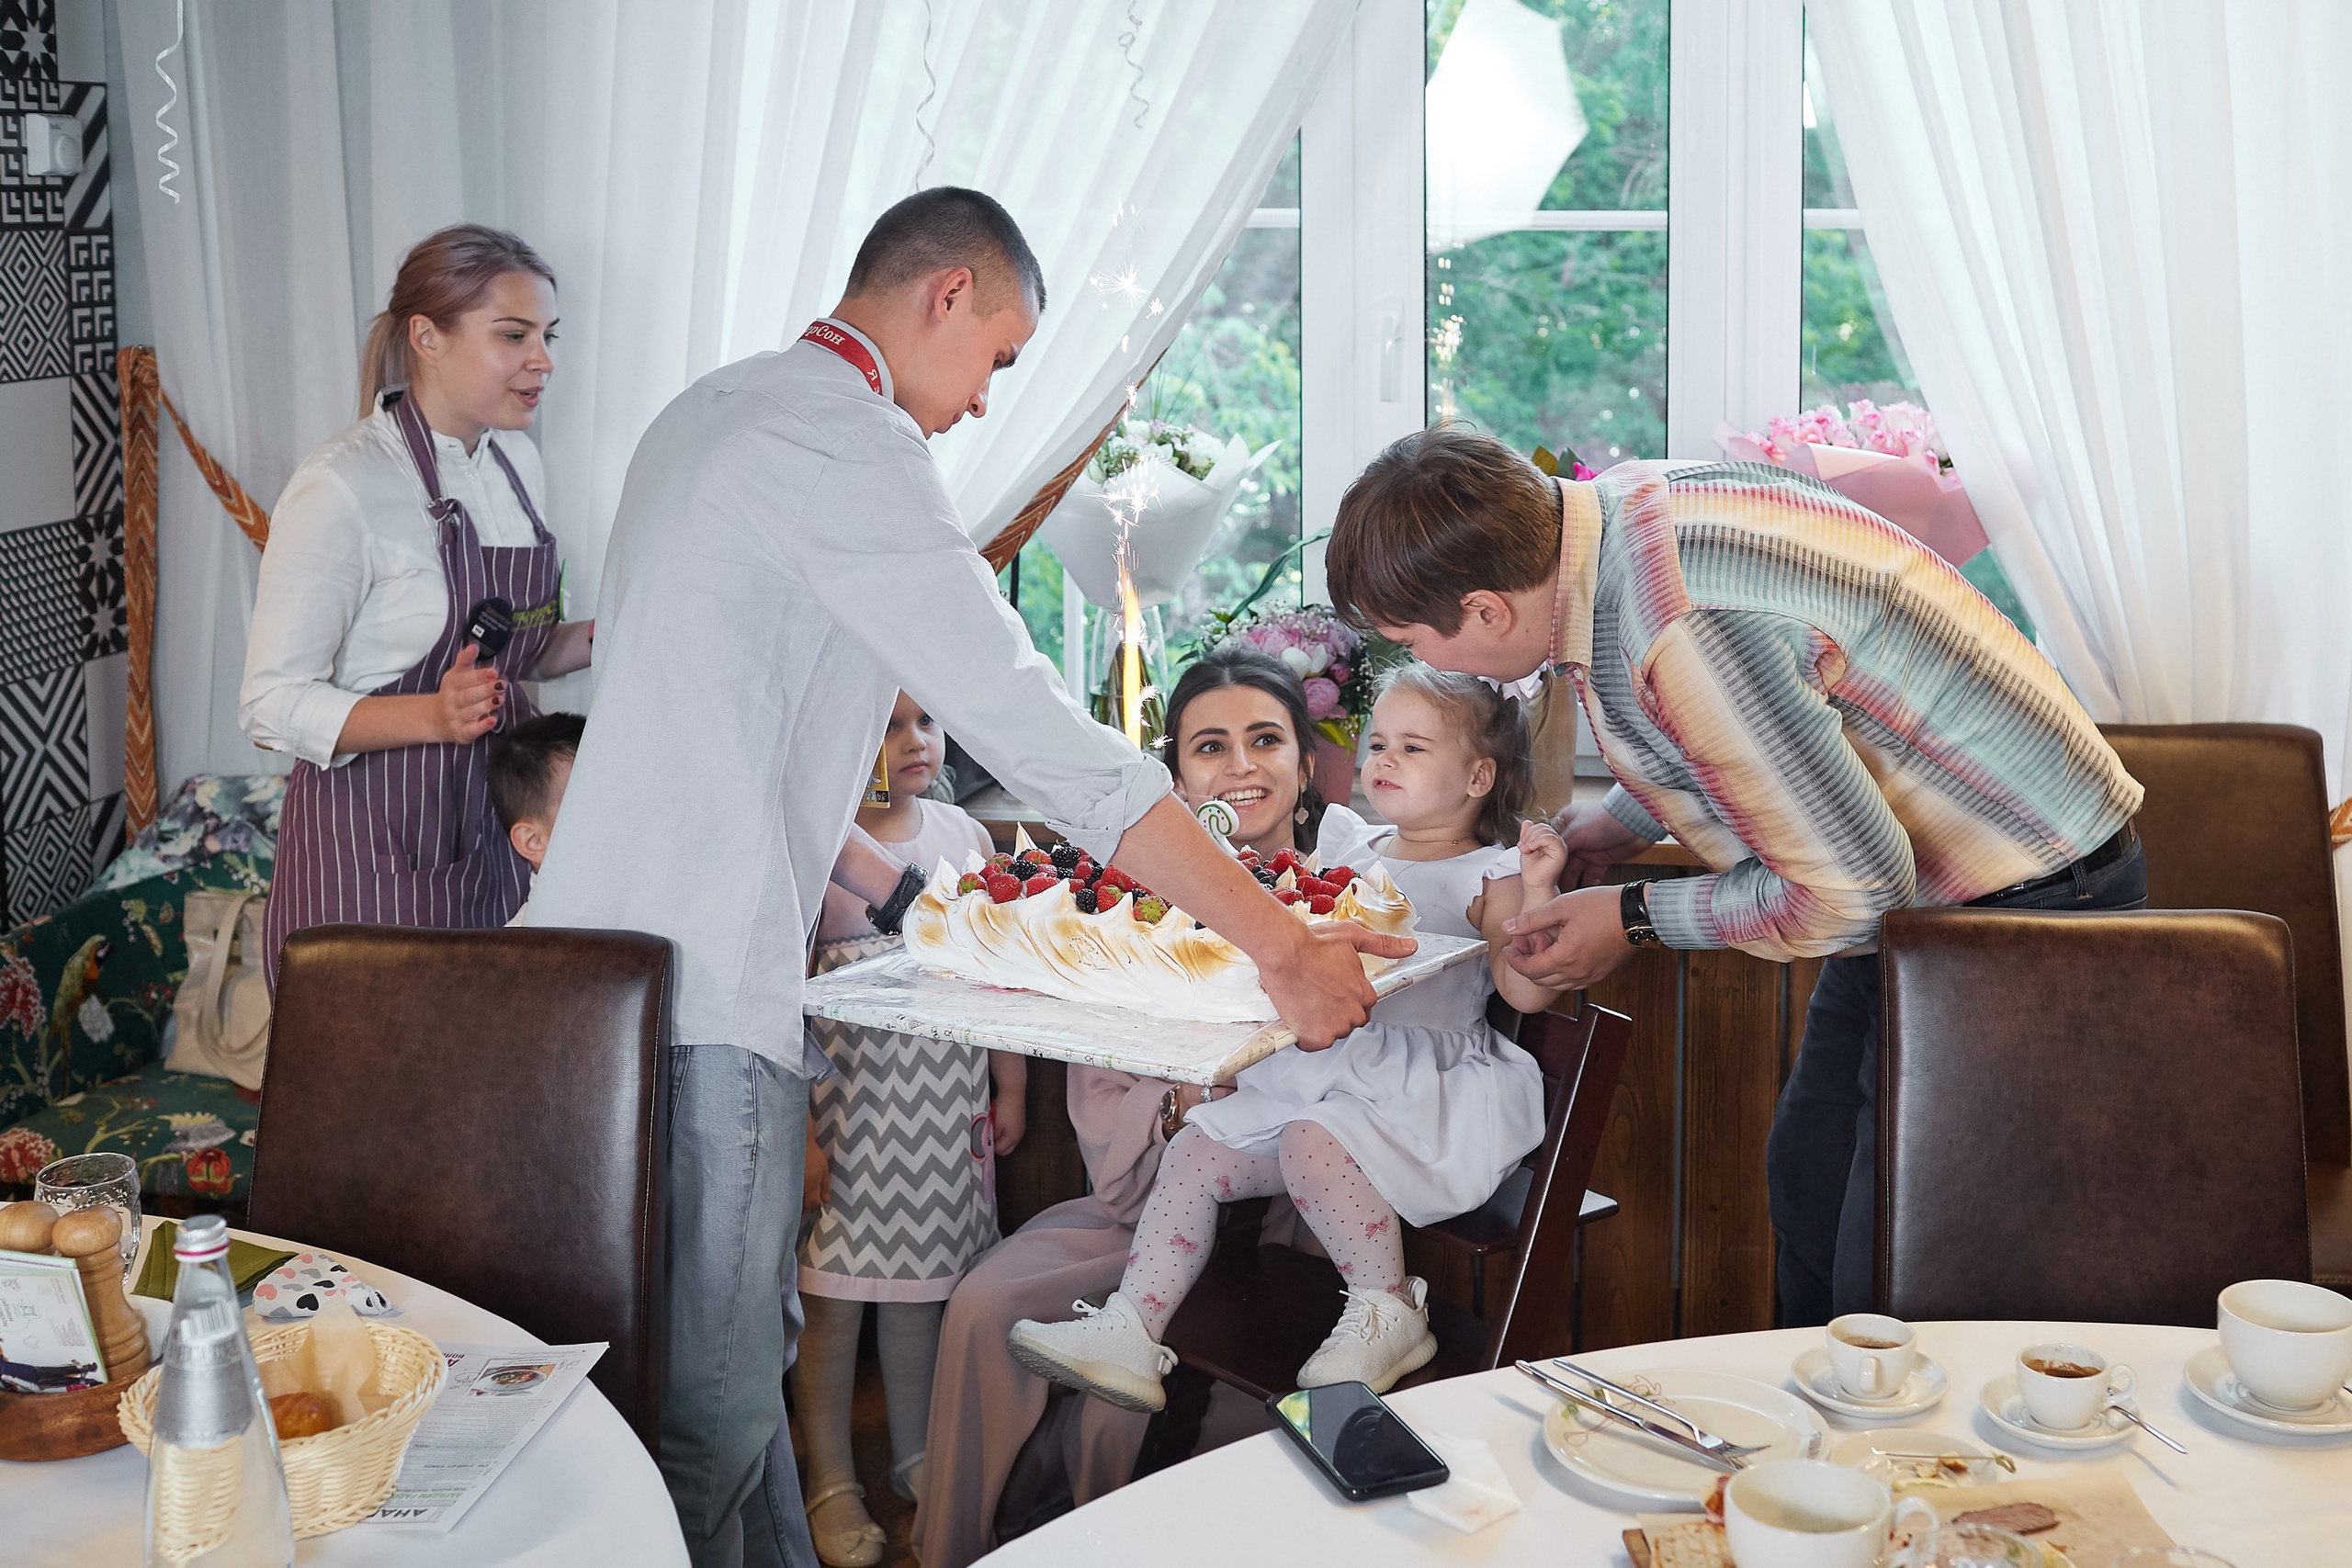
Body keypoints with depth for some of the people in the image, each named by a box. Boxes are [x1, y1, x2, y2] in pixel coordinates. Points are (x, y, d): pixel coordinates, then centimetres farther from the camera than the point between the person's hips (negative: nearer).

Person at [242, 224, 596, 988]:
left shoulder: (515, 464, 8)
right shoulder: (341, 488, -17)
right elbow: (273, 702, -17)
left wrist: (603, 637, 1)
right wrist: (436, 715, -31)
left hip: (493, 829, 7)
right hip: (373, 849, -7)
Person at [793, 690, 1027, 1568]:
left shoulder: (963, 834, 7)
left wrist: (1010, 1085, 12)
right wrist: (798, 1127, -12)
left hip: (945, 1088, 4)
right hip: (842, 1090, -4)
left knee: (922, 1280, 12)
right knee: (833, 1284, 3)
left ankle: (916, 1455, 29)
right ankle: (831, 1481, 18)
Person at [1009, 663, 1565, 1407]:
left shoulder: (1487, 877, -4)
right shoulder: (1344, 847, 15)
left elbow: (1528, 991, -16)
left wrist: (1538, 893, -28)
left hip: (1426, 1086, -7)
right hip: (1312, 1072, 7)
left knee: (1313, 1141, -31)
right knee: (1194, 1149, -3)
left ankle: (1389, 1313, -12)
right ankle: (1128, 1332, -2)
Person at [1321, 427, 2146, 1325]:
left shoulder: (1686, 636, -34)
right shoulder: (1615, 502, -3)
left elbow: (1854, 884, -25)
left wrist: (1635, 920, -12)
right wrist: (1620, 823, 11)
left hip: (2026, 900, -10)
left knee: (1887, 1295, -7)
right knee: (1805, 1186, 17)